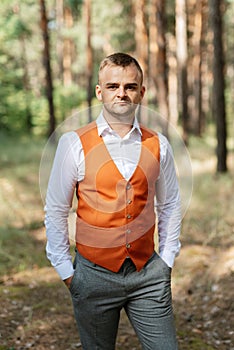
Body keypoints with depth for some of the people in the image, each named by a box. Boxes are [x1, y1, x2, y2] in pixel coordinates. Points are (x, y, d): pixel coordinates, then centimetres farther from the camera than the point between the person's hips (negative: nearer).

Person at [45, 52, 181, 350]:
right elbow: (55, 211, -2)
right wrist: (65, 270, -1)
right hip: (95, 274, -2)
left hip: (149, 274, 2)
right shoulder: (74, 143, -6)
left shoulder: (158, 145, 2)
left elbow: (170, 205, 12)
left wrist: (166, 259, 8)